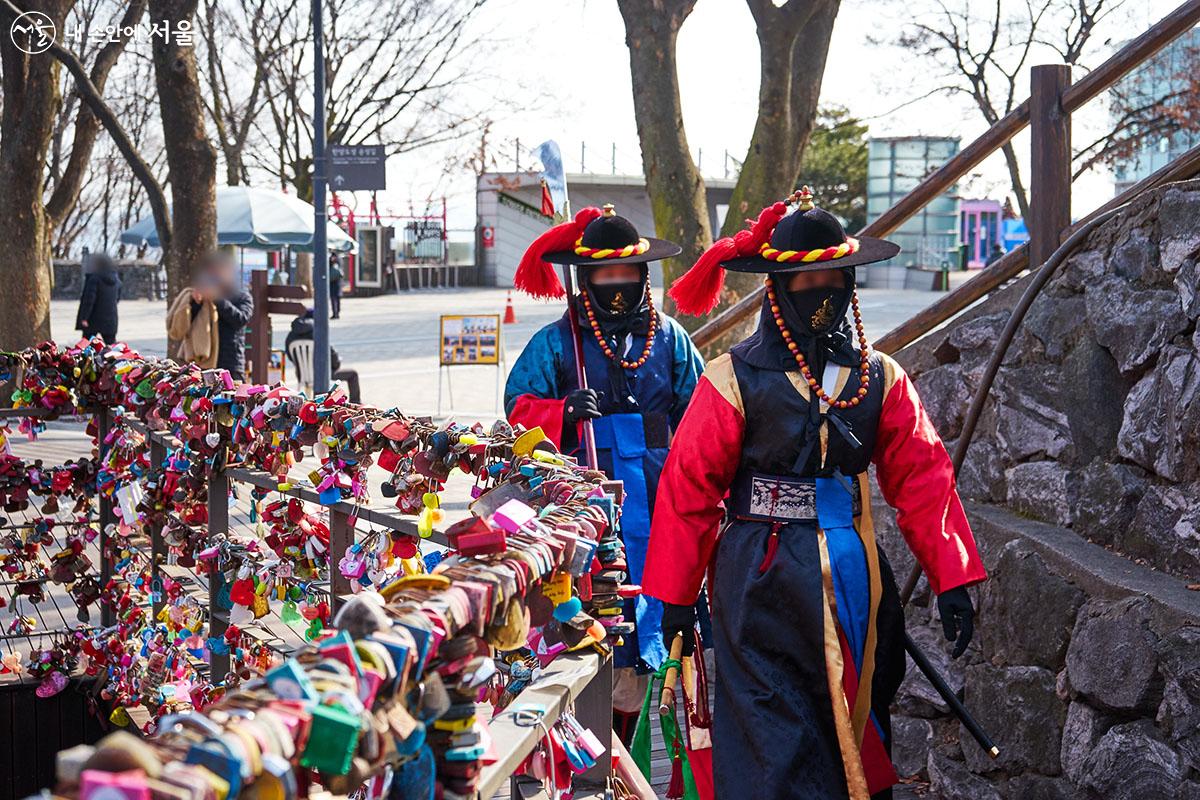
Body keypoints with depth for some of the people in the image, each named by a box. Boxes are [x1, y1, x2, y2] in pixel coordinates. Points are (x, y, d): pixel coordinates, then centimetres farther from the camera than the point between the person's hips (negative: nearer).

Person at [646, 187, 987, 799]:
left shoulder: (880, 377, 6)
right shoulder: (735, 378, -5)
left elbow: (922, 475, 3)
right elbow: (688, 486, -4)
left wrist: (951, 580, -4)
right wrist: (674, 596, -3)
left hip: (854, 579, 4)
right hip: (762, 583, -4)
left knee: (858, 731, 13)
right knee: (774, 748, -3)